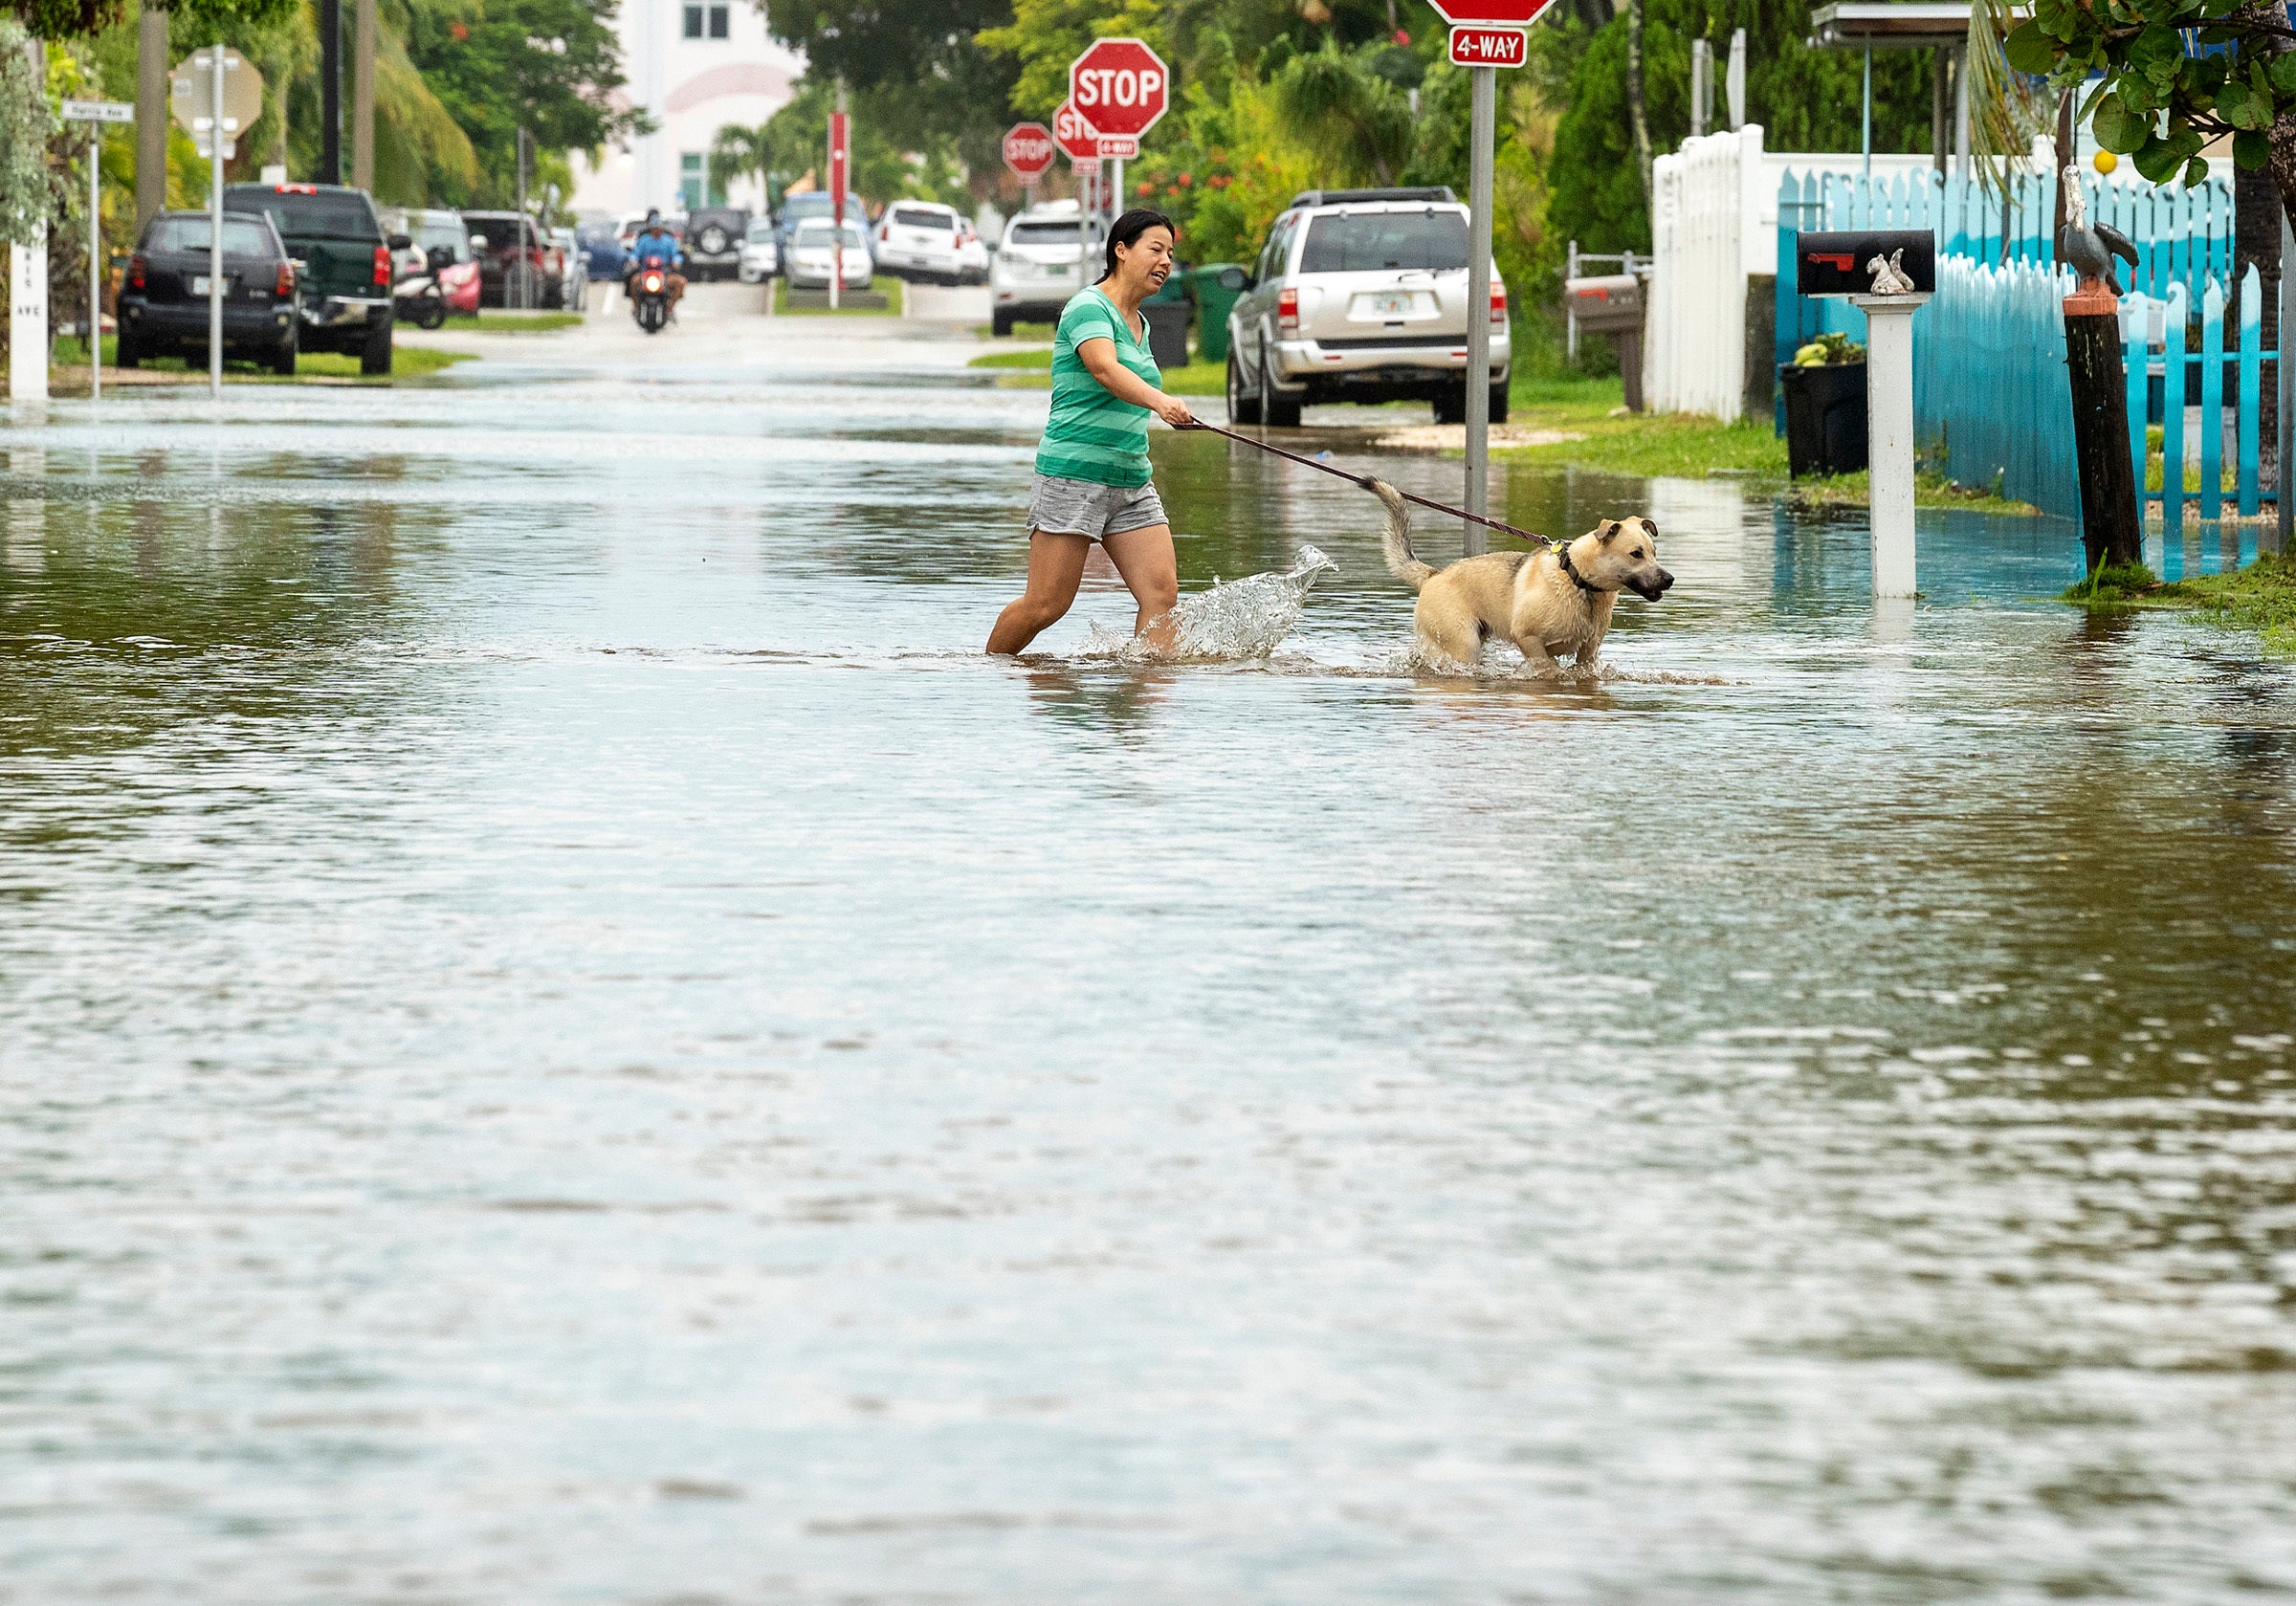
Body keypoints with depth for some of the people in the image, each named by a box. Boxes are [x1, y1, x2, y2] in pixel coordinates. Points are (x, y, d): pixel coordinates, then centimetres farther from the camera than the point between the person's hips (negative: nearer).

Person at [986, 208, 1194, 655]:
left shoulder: (1138, 324, 18)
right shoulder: (1089, 307, -10)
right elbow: (1104, 369, -30)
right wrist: (1159, 401, -46)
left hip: (1131, 480, 8)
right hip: (1073, 473, -8)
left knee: (1162, 591, -9)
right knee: (1046, 605, -6)